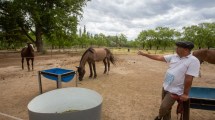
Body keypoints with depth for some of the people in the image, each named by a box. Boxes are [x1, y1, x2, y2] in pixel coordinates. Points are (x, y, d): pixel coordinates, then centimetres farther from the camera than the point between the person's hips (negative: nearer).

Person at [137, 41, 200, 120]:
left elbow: (188, 79, -20)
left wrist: (185, 94, -17)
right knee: (166, 107, 20)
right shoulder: (173, 57, -1)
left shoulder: (193, 61, -20)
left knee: (163, 108, -1)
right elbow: (158, 57, 1)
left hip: (174, 91, -6)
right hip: (165, 87, 6)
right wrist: (144, 54, 0)